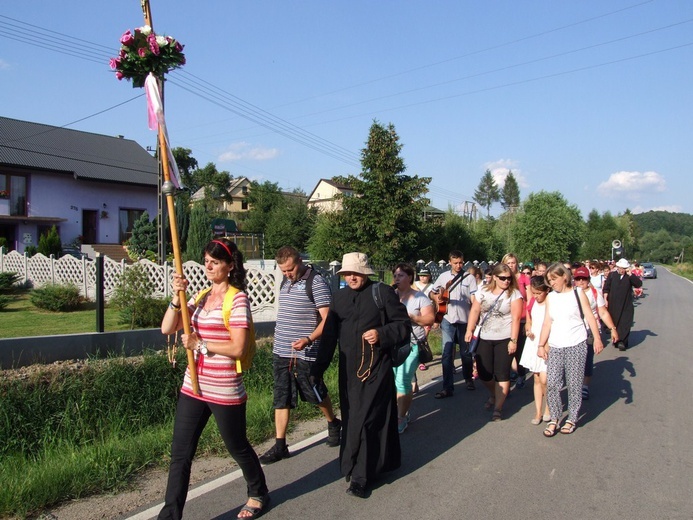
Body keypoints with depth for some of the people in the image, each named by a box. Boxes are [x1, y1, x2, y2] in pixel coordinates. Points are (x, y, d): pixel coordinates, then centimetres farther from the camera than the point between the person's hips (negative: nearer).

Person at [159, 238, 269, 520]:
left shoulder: (237, 299, -11)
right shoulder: (201, 297, 9)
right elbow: (167, 328, 1)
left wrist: (199, 343, -14)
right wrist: (177, 296, -11)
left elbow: (237, 348, -19)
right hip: (193, 387, 6)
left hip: (225, 391, -6)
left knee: (238, 447, 14)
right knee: (180, 454, 8)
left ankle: (258, 494, 38)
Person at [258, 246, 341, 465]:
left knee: (316, 393, 10)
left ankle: (333, 423, 36)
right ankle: (280, 445, 14)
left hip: (305, 355, -7)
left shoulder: (316, 283, -13)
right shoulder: (285, 283, 12)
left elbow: (327, 319, -17)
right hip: (281, 352, 7)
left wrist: (309, 339, -29)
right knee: (281, 398, 7)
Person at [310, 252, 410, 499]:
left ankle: (360, 477, 7)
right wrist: (317, 369, 12)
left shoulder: (383, 292, -5)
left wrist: (382, 335, -20)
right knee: (350, 420, 10)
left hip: (376, 369, -5)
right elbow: (329, 335, 13)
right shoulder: (339, 297, 10)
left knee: (366, 420, -5)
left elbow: (404, 325, -3)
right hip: (348, 370, 5)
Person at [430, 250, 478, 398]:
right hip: (448, 319, 1)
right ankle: (448, 388, 0)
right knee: (447, 353, -3)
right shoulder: (443, 276, 4)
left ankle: (468, 378, 37)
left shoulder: (469, 278, -1)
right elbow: (432, 292, 14)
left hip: (464, 319, -1)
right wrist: (437, 297, -7)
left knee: (465, 351, 13)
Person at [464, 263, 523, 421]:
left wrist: (513, 340, -15)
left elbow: (516, 318, -10)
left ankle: (498, 408, 10)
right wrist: (469, 330, -8)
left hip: (504, 339, -3)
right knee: (484, 373, 9)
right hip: (484, 339, 4)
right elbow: (475, 310, 2)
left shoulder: (514, 294, -6)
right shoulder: (482, 292, 4)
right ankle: (495, 395, 38)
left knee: (502, 374, -1)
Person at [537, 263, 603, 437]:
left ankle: (572, 419, 18)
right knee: (551, 383, -3)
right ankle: (554, 419, 10)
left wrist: (597, 339, -12)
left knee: (574, 383, 2)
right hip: (555, 346, 3)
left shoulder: (578, 294, 0)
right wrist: (541, 345, 4)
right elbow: (547, 322, 7)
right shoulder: (550, 297, 9)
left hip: (576, 345, -3)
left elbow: (590, 317, -3)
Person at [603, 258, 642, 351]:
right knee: (614, 322, 9)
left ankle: (622, 341, -7)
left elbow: (639, 284, -11)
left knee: (625, 323, -6)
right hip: (613, 305, 0)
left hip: (626, 305, 0)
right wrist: (605, 299, -4)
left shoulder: (629, 277, 3)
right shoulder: (612, 275, 2)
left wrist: (630, 274, -17)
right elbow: (606, 288, 3)